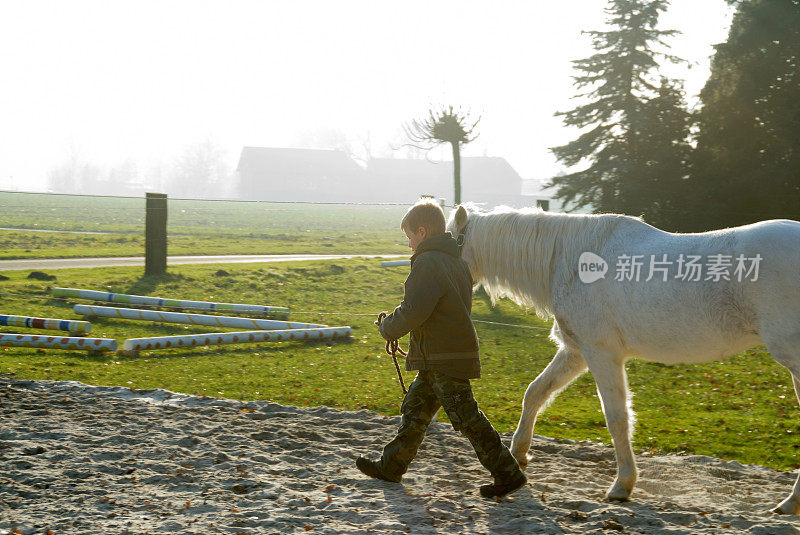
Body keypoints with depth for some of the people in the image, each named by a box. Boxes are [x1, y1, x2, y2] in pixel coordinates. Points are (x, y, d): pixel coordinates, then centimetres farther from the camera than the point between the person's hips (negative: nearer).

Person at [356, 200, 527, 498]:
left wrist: (388, 328, -5)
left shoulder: (428, 263, -17)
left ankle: (508, 474, -3)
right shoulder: (456, 261, 14)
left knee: (465, 417, -6)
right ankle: (391, 466, 29)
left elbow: (414, 311, -24)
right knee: (414, 409, 18)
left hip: (444, 361, -10)